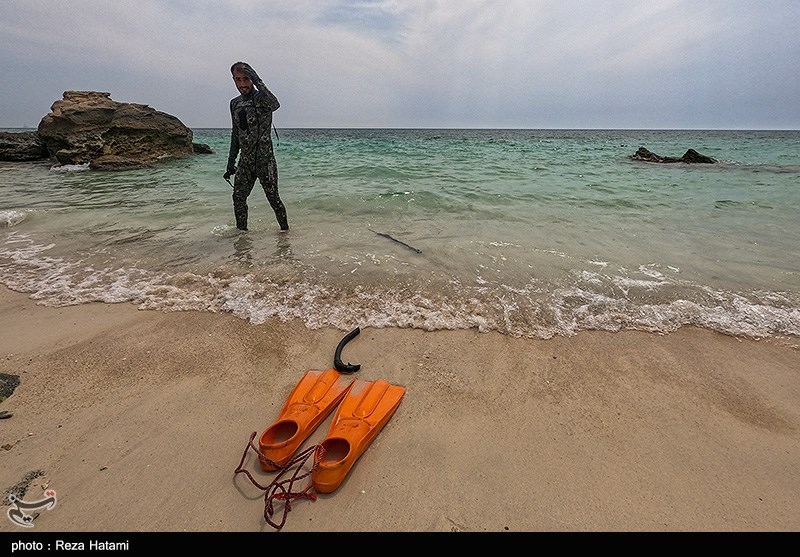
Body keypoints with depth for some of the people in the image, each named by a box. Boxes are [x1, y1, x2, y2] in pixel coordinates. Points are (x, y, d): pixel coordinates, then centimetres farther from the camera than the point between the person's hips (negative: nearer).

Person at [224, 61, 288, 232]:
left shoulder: (261, 98, -5)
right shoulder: (235, 103, 14)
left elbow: (275, 105, -31)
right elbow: (235, 134, 19)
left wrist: (257, 80, -32)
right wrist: (231, 162, 18)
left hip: (265, 160, -6)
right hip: (245, 162, 6)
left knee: (273, 198, -3)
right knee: (238, 198, 6)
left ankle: (285, 229, 11)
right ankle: (241, 231, 20)